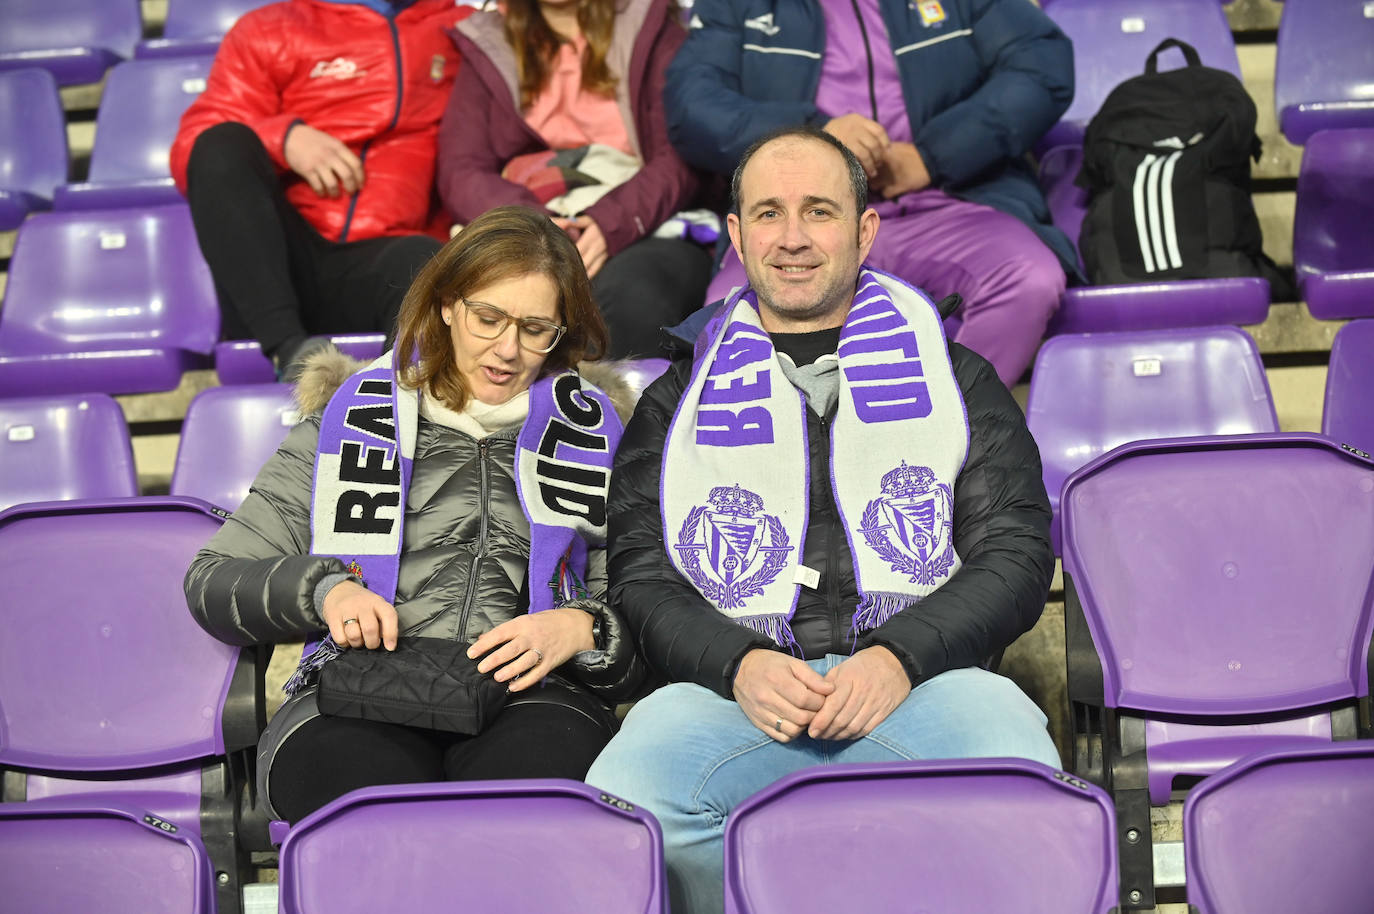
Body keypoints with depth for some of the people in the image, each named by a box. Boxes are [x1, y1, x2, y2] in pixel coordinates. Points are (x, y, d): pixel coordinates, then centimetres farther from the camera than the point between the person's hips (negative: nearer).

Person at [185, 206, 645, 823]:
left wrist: (582, 629, -6)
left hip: (530, 702, 0)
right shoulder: (353, 418, 21)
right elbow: (212, 581, 18)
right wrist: (323, 589, -1)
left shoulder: (592, 432, 23)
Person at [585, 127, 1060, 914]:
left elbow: (1017, 553, 11)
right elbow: (641, 576, 13)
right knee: (619, 803, -32)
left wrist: (901, 657, -9)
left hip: (925, 675, 0)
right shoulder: (678, 403, 23)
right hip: (734, 687, 1)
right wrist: (739, 664, -9)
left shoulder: (955, 378, 22)